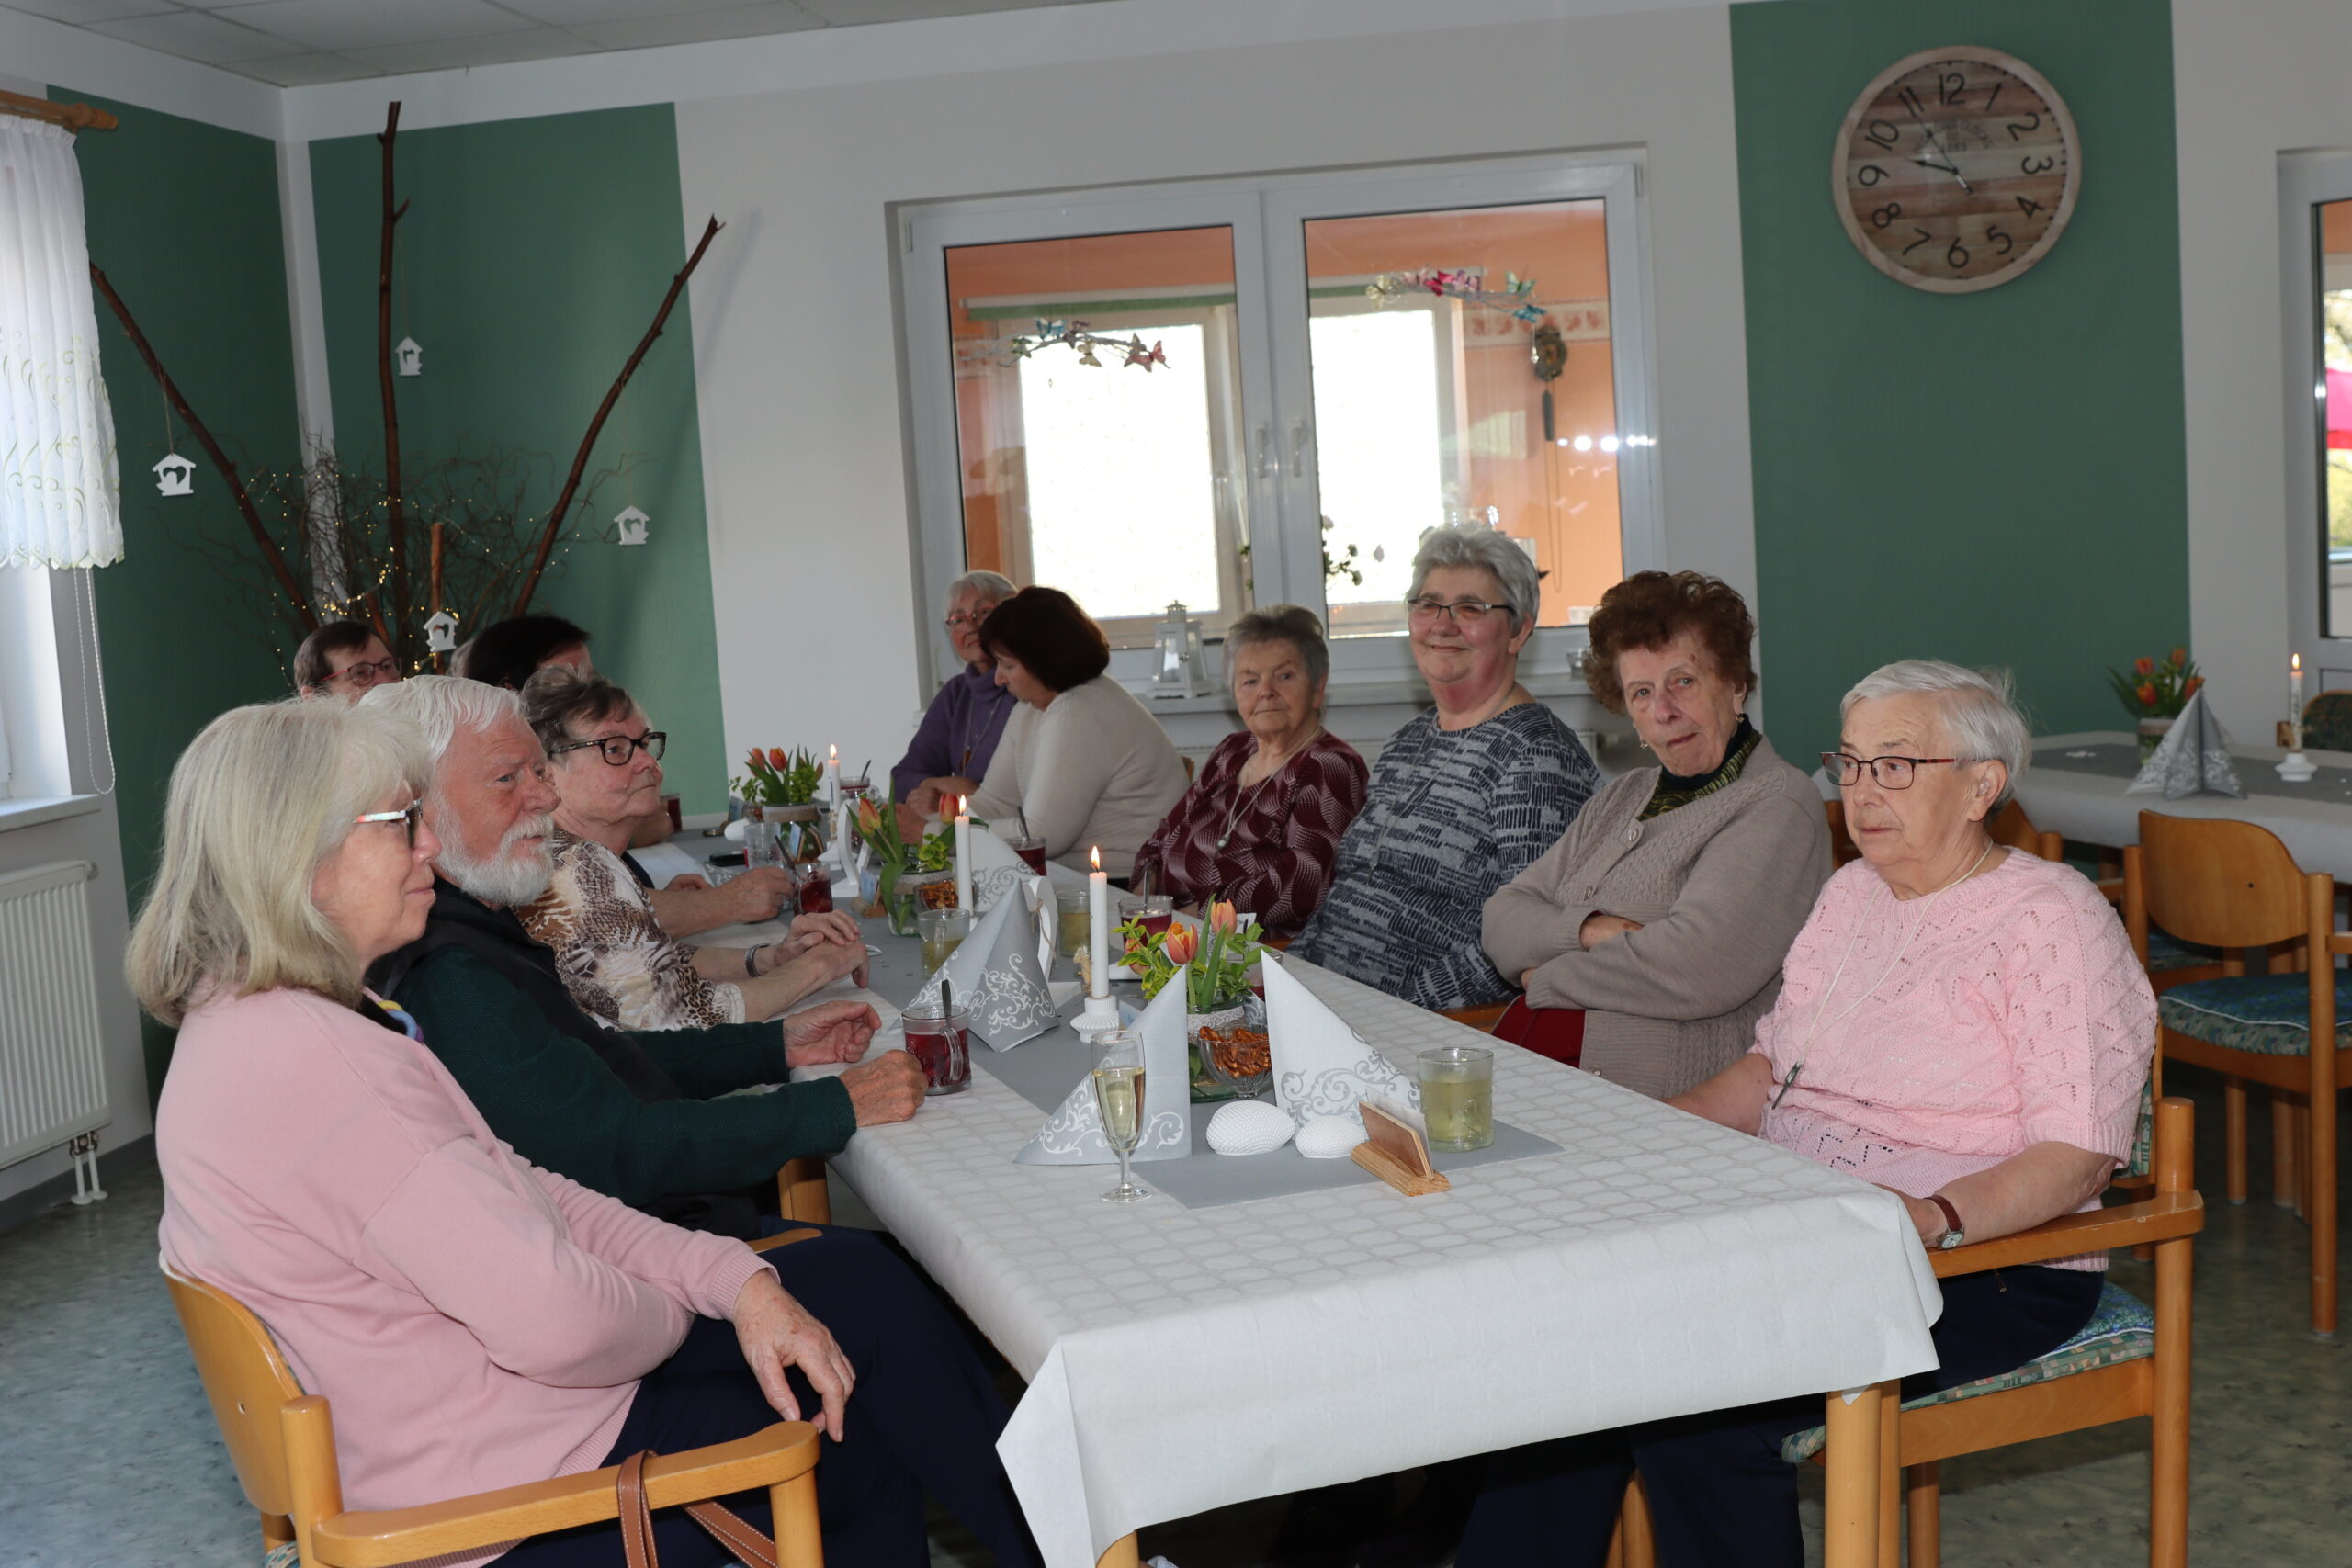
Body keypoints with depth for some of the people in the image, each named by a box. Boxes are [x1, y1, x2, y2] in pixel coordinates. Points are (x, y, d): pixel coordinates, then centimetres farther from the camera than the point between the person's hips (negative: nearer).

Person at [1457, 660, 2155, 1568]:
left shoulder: (2050, 922, -9)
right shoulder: (1852, 894, 14)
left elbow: (2077, 1157, -15)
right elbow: (1772, 1067, 19)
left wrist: (1936, 1215, -32)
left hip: (1987, 1262, -7)